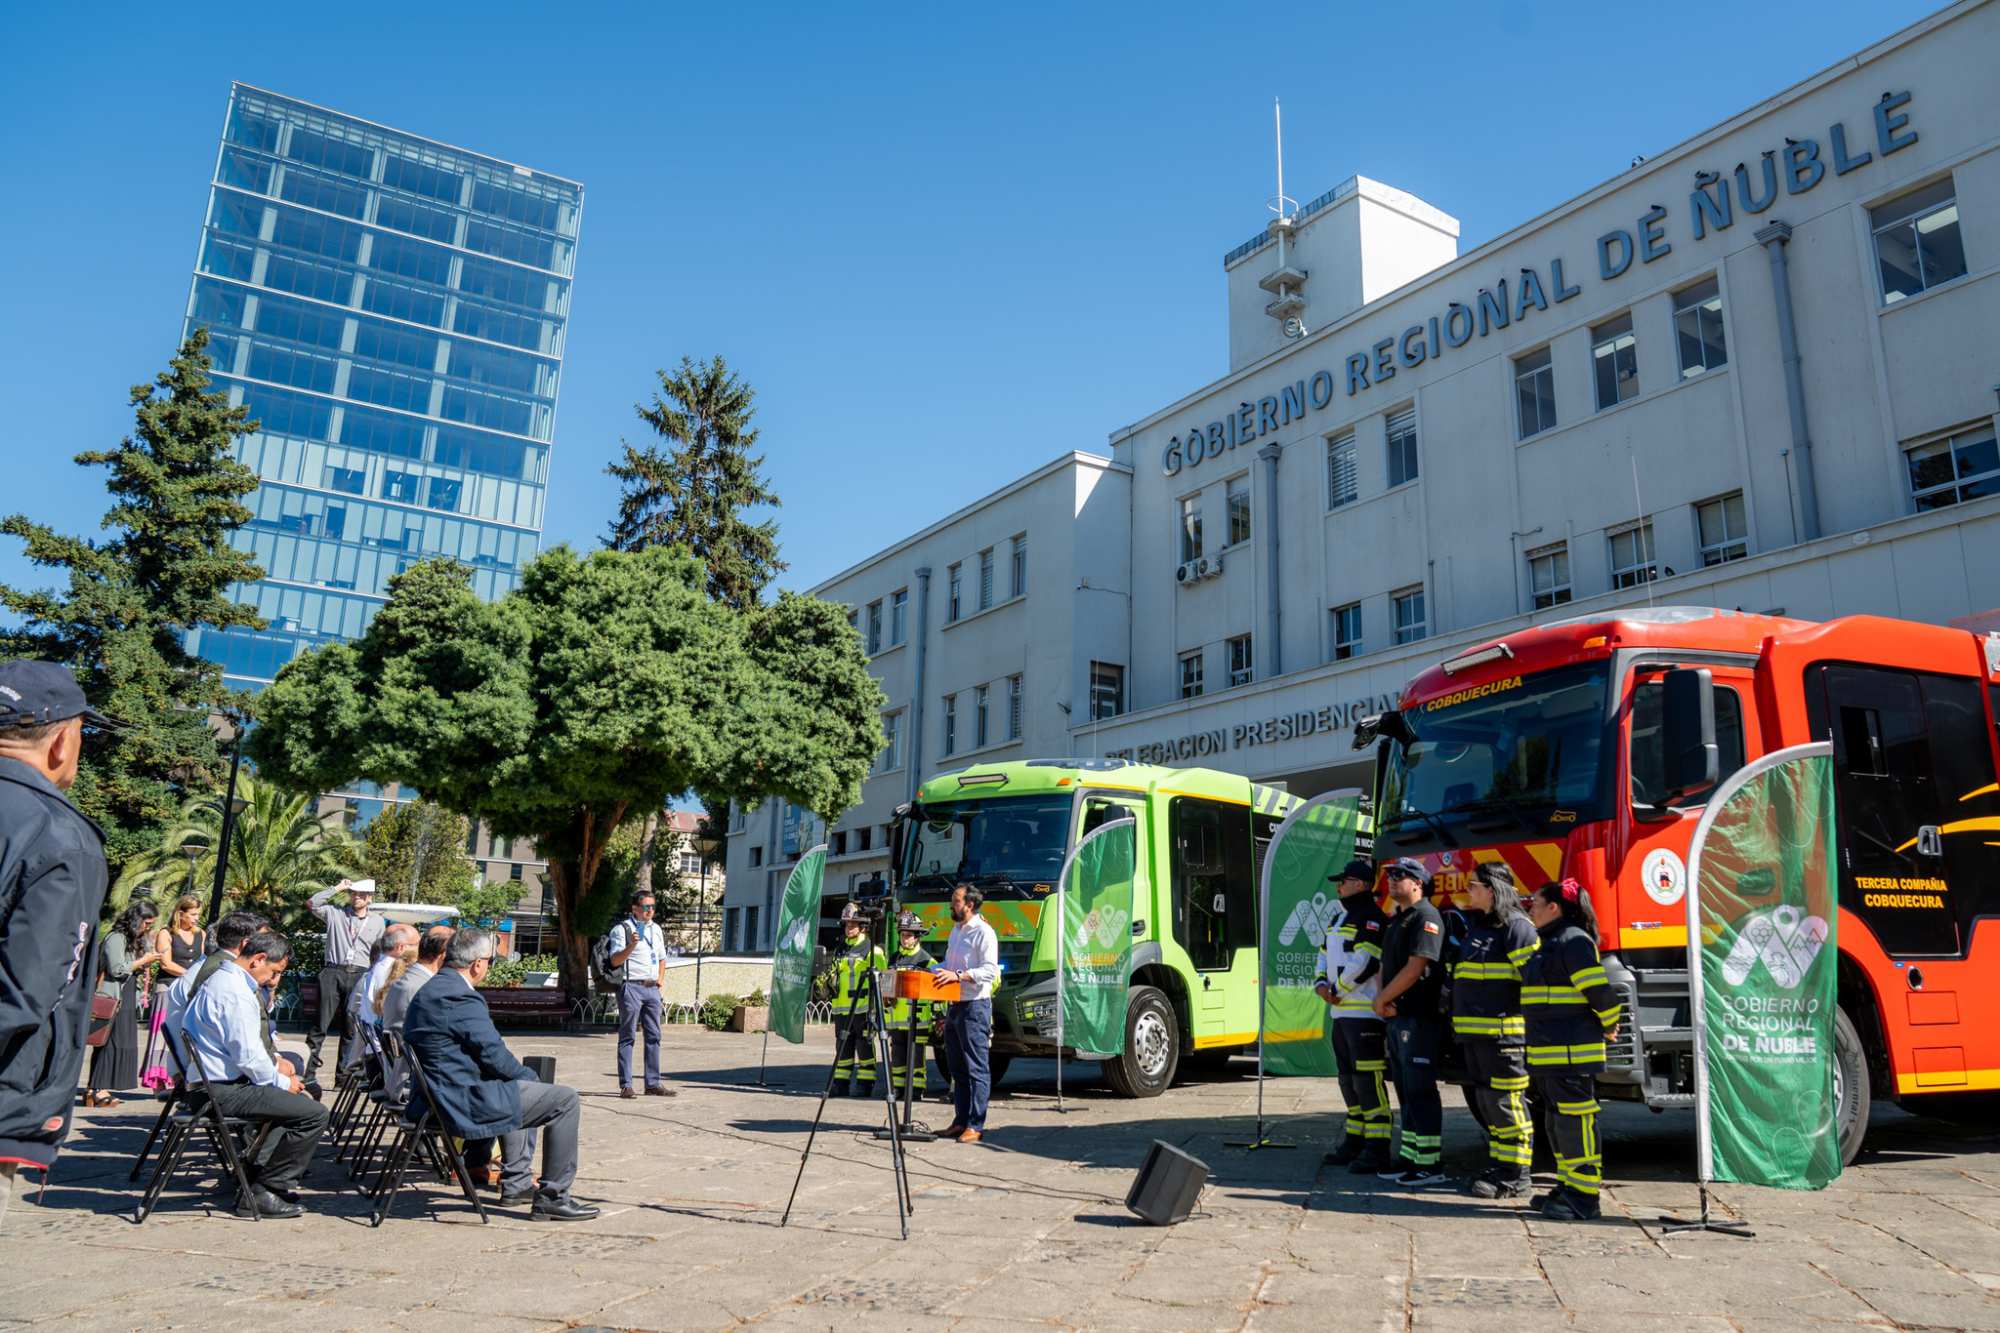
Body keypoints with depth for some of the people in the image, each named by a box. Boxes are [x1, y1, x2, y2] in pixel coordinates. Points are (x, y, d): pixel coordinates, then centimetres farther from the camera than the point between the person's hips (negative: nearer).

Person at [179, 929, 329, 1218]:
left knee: (298, 1098, 26)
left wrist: (277, 1072, 13)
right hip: (225, 1091, -11)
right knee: (314, 1114, -18)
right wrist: (282, 1081, -9)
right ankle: (261, 1193, -8)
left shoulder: (223, 979, 14)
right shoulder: (236, 992, -21)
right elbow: (248, 1056, -24)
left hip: (215, 1083, 11)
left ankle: (258, 1171, 26)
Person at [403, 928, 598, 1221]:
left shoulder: (429, 991, 12)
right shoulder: (461, 998, -21)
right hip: (465, 1104, -11)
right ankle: (552, 1197, -1)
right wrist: (530, 1075, 0)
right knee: (565, 1100, -7)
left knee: (521, 1087, 34)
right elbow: (495, 1055, -19)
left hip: (438, 1097, 11)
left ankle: (516, 1183, 35)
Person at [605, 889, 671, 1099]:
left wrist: (661, 978, 13)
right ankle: (625, 1085, 0)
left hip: (652, 988, 7)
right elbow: (615, 961, -10)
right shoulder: (622, 929, -4)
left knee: (654, 1036, 7)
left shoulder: (655, 929, 17)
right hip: (631, 987, -7)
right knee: (627, 1036, -3)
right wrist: (631, 946, -25)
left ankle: (653, 1083, 12)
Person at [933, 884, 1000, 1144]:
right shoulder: (956, 930, 18)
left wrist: (958, 975, -26)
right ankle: (961, 1121, 19)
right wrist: (939, 972, 9)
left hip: (975, 1006, -9)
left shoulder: (983, 932, -10)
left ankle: (976, 1125, -4)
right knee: (958, 1069, 12)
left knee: (977, 1069, -6)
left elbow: (989, 970, -19)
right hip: (955, 1006, 9)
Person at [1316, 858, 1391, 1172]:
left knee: (1368, 1080, -10)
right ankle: (1355, 1141, 26)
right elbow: (1326, 955, 23)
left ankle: (1377, 1149, -6)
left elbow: (1365, 962, -21)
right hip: (1342, 1013, 10)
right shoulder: (1339, 919, 19)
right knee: (1349, 1079, 16)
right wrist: (1322, 984, 5)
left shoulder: (1371, 918, -12)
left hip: (1364, 1013, -10)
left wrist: (1338, 989, -12)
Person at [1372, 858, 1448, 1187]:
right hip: (1396, 1017, 10)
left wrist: (1383, 999, -11)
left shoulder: (1426, 917, -12)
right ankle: (1409, 1157, 21)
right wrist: (1380, 999, 2)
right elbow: (1386, 965, 20)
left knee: (1420, 1091, -6)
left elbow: (1415, 968, -20)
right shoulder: (1396, 920, 18)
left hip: (1419, 1018, -10)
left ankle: (1430, 1164, -1)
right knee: (1406, 1091, 14)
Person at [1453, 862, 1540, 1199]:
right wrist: (1456, 1014, 24)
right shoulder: (1475, 926, 19)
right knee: (1483, 1101, 14)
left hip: (1503, 1031, -10)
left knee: (1505, 1101, -5)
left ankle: (1515, 1175, 2)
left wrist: (1532, 1024, -18)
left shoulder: (1515, 926, -11)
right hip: (1475, 1032, 10)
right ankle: (1499, 1166, 23)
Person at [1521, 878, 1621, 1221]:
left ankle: (1584, 1196, -2)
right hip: (1548, 1051, 11)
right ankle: (1568, 1186, 24)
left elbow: (1598, 989, -19)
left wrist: (1609, 1026, -6)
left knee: (1575, 1120, -7)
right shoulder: (1548, 944, 19)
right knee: (1557, 1122, 15)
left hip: (1572, 1051, -10)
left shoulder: (1573, 940, -14)